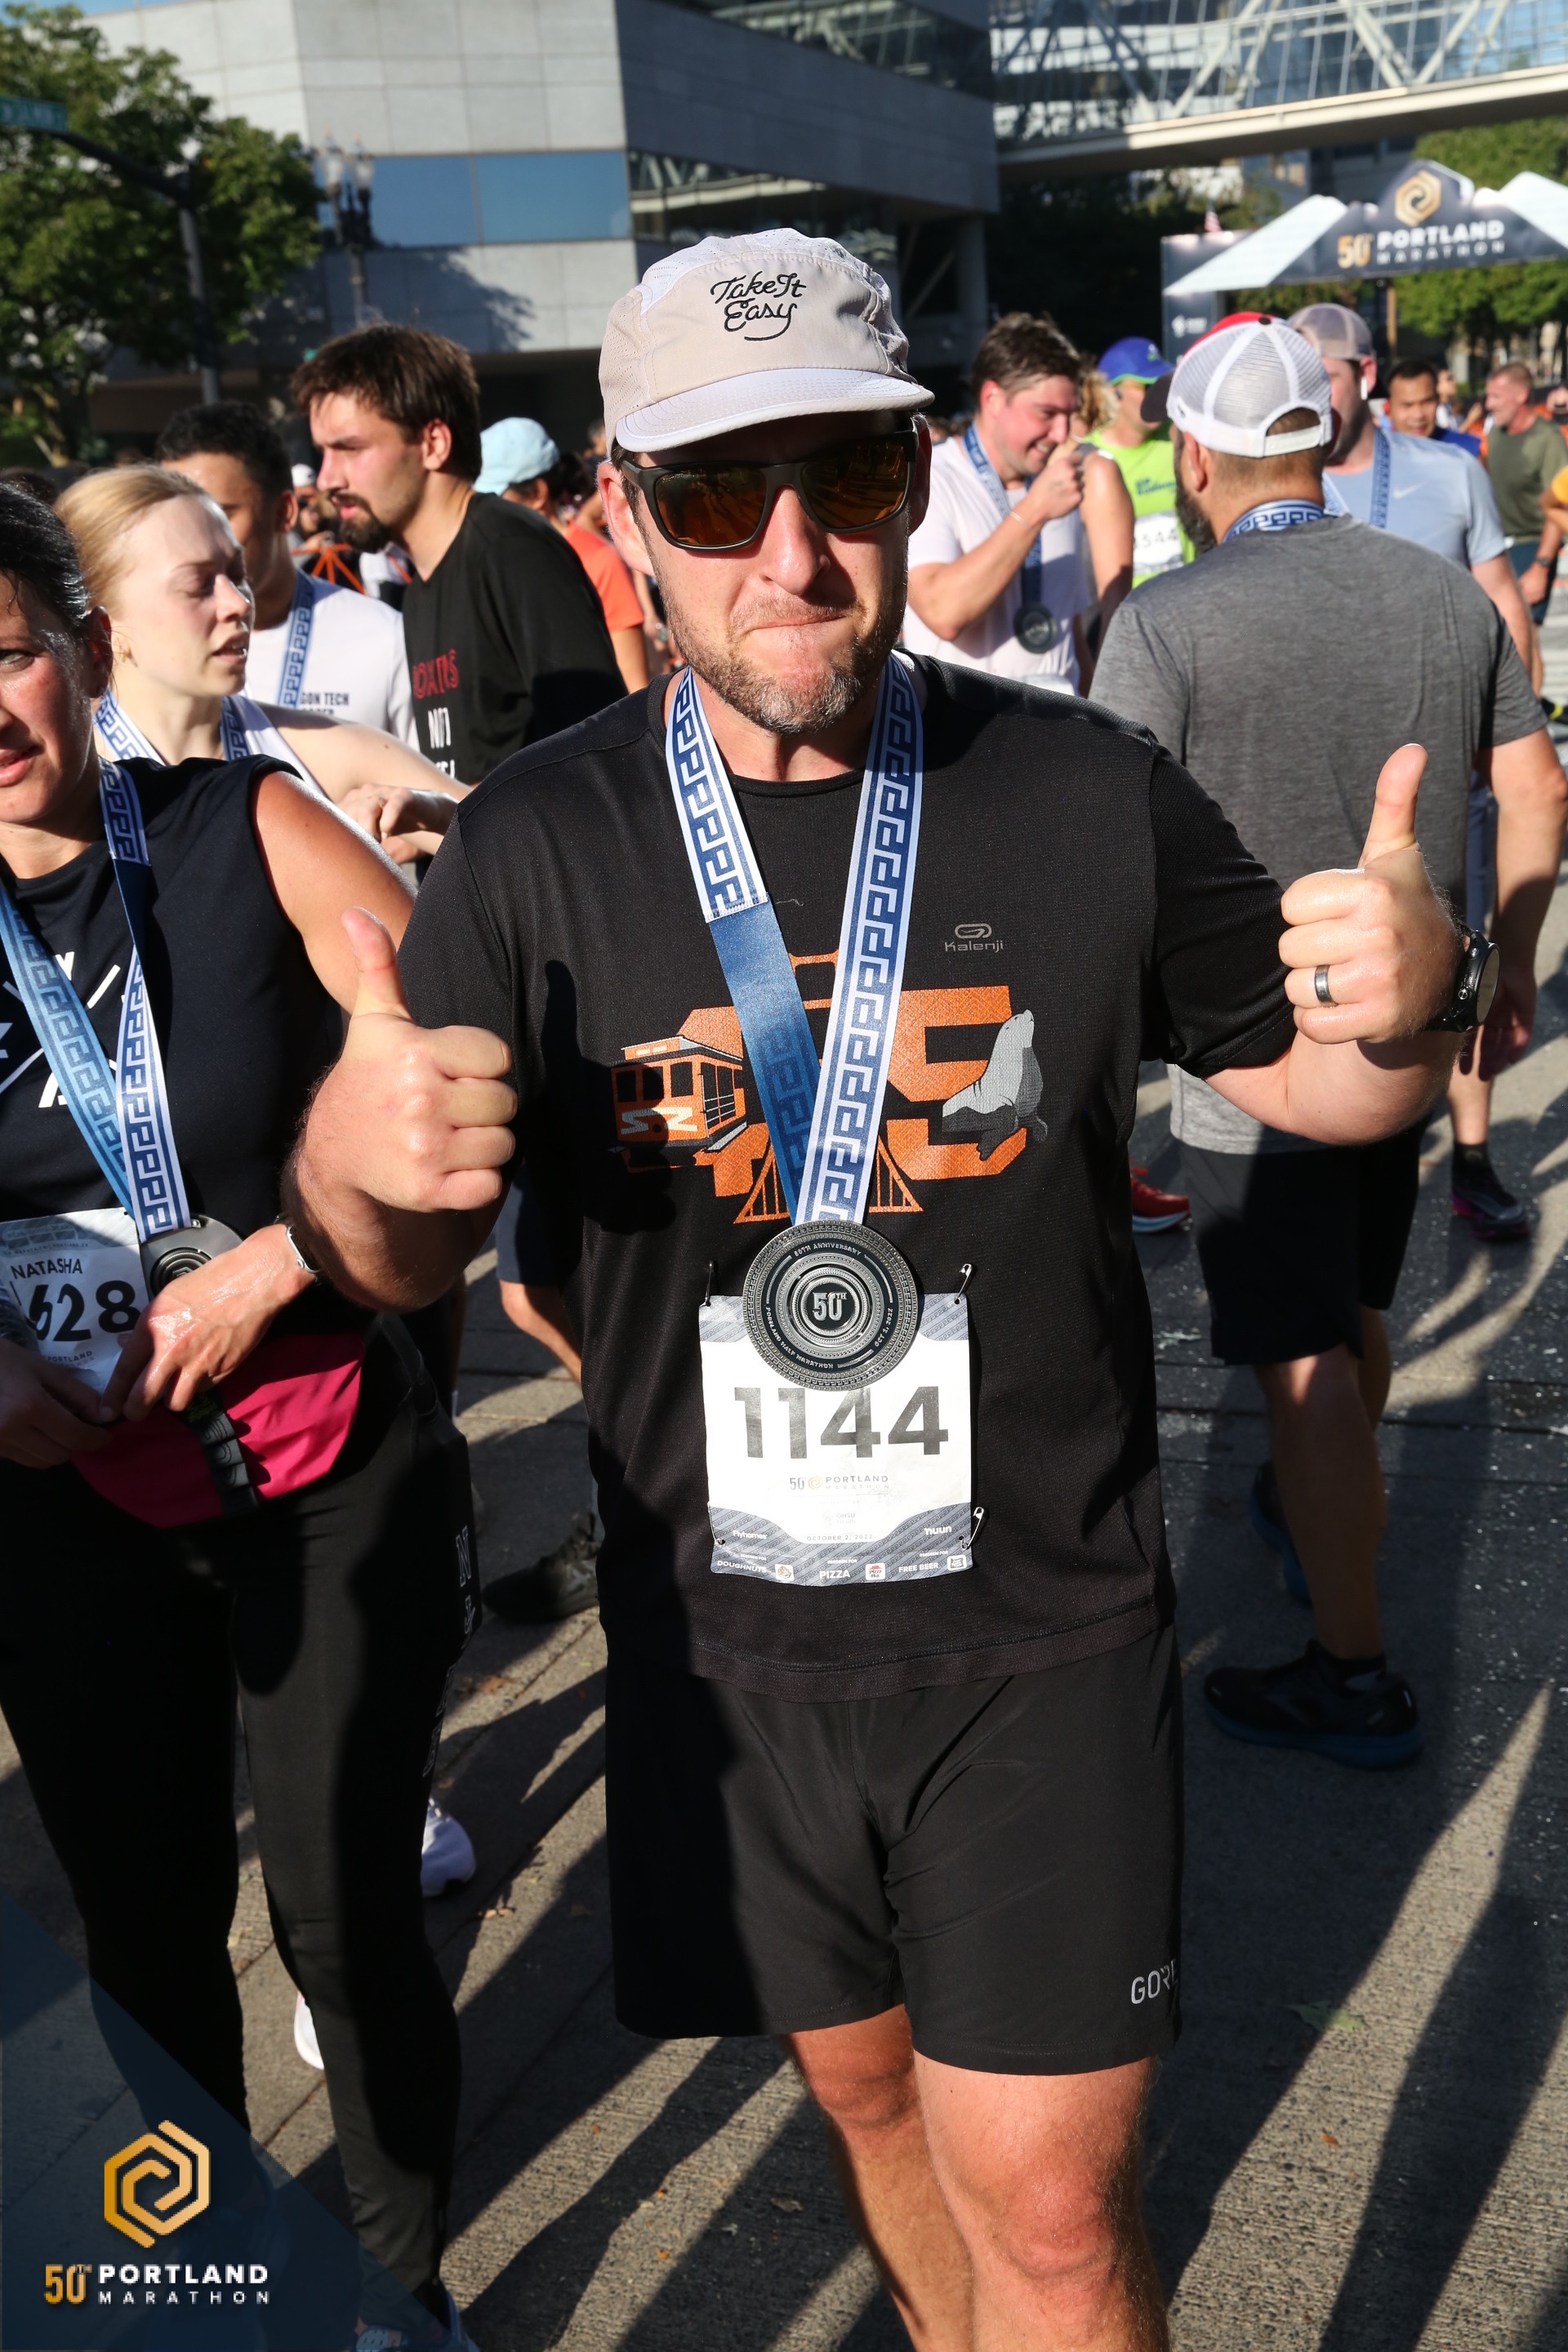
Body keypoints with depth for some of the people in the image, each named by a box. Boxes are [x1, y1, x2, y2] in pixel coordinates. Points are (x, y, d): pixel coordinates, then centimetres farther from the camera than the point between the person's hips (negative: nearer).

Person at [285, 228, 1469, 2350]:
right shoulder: (540, 844, -7)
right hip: (719, 1636, 2)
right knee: (866, 2086, 23)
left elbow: (1307, 1081, 4)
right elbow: (401, 1267, -4)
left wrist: (1405, 999, -19)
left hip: (1041, 1629, -1)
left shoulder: (1091, 797, -9)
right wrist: (352, 1157, -28)